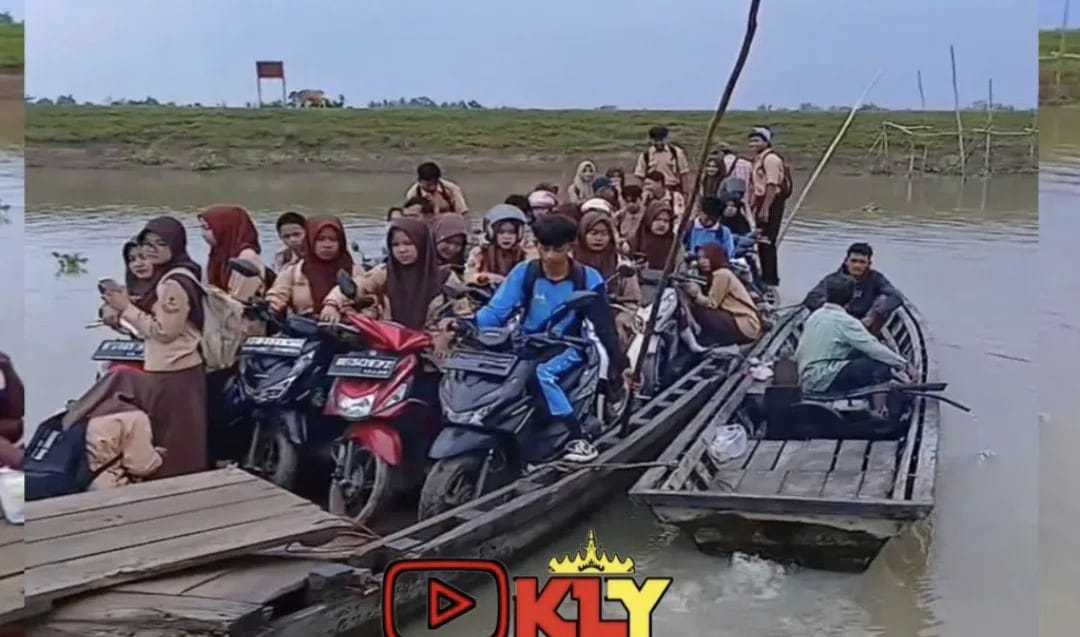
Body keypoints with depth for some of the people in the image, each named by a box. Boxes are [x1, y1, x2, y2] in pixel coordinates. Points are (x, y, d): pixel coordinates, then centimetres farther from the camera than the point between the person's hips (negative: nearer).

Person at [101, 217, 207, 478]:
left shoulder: (174, 283, -19)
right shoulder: (170, 277, 14)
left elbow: (163, 330, -20)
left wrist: (127, 309, -13)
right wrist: (127, 304, 6)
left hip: (173, 374, -10)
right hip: (170, 370, 10)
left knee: (175, 445, -3)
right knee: (179, 444, 14)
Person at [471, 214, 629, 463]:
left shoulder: (587, 278, -5)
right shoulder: (524, 272, -2)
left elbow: (604, 324, -3)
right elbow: (496, 310, -10)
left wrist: (620, 364, -7)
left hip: (567, 348, -3)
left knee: (543, 373, -35)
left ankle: (578, 439, -28)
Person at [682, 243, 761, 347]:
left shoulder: (722, 274, -10)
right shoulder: (713, 275, 19)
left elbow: (712, 304, -15)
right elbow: (710, 302, 6)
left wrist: (696, 295, -29)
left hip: (746, 326, -10)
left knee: (696, 311, -16)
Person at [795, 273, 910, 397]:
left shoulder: (814, 316, 13)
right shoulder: (844, 321, -11)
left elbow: (798, 355, 15)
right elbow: (874, 348, -14)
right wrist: (903, 364, -4)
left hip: (807, 381, 9)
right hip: (824, 381, -9)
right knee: (882, 367, -9)